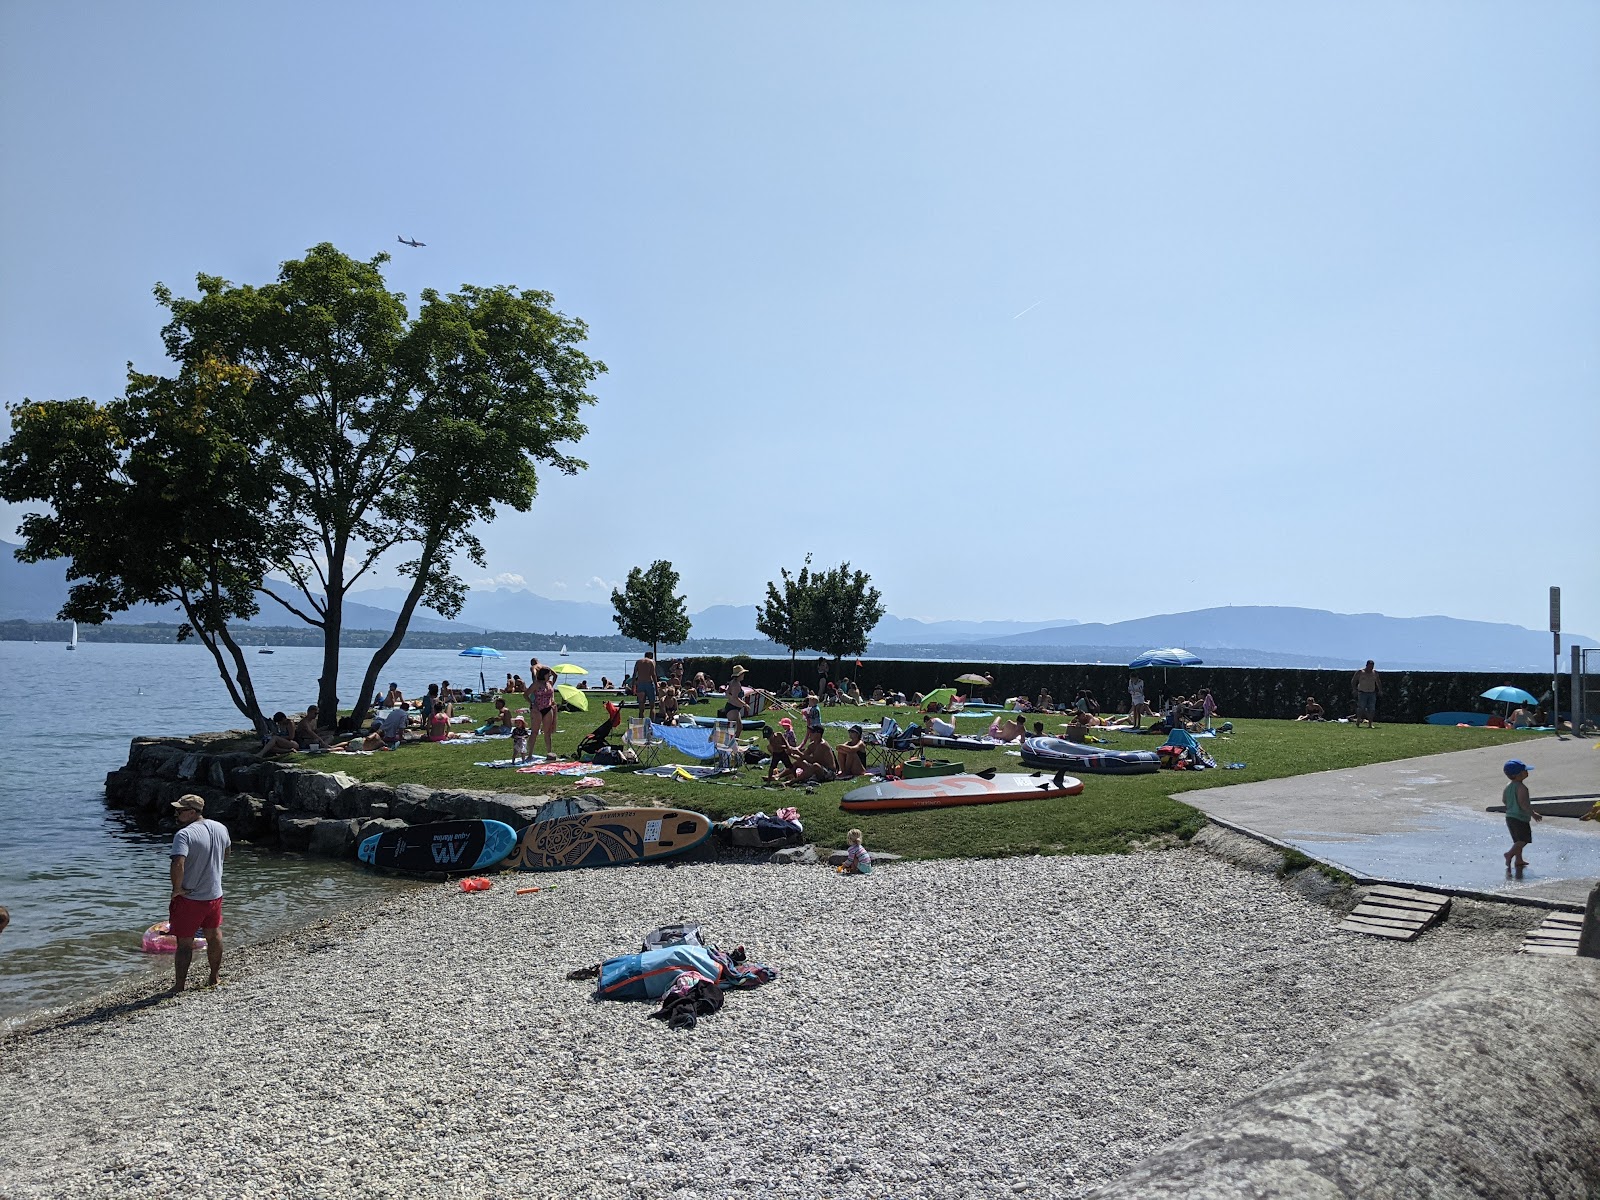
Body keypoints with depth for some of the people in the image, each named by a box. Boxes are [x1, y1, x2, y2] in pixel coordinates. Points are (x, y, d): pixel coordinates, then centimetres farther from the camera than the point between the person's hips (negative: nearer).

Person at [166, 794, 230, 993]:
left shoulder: (184, 834, -23)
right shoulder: (220, 828, 0)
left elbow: (177, 865, -35)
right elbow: (226, 852, 18)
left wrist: (177, 888, -20)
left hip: (189, 897, -6)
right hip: (215, 894, 6)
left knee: (184, 943, 5)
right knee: (214, 936, 22)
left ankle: (179, 986, 12)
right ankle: (214, 978, 35)